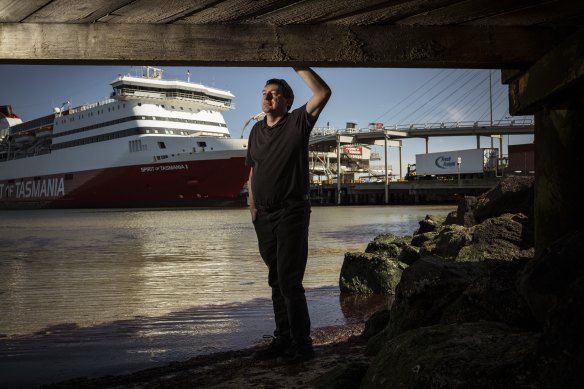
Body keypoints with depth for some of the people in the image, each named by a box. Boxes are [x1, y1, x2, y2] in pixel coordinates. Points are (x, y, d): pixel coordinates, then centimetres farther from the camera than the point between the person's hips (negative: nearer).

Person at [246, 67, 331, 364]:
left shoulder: (298, 123, -5)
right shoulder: (257, 130, 14)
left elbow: (323, 93, -20)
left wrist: (298, 66, -18)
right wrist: (252, 204, 9)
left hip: (291, 214, -7)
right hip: (264, 217, 7)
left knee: (289, 282, -9)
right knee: (276, 282, 13)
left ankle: (301, 345, 2)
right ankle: (282, 340, 24)